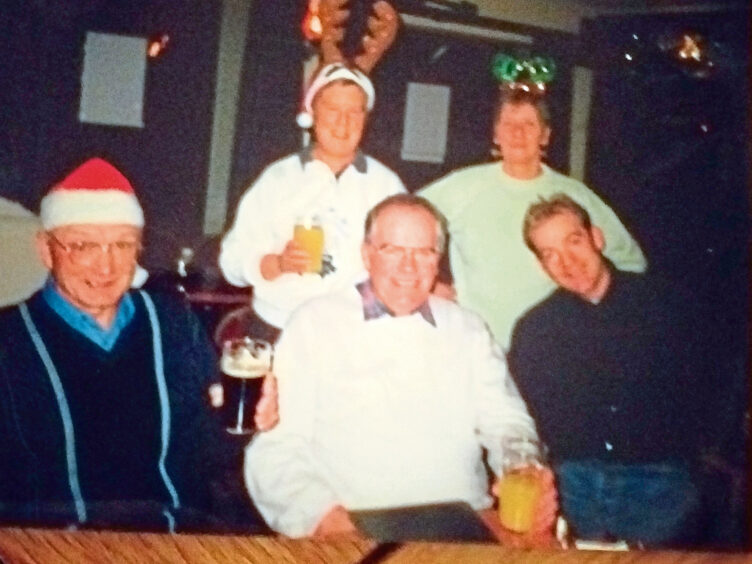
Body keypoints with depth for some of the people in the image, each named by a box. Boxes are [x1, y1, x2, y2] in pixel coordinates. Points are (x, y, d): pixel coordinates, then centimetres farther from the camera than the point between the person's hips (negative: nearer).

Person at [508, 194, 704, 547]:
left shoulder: (665, 304, 6)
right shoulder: (532, 330, 6)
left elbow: (691, 396, 8)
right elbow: (527, 417, 10)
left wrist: (675, 463, -1)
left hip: (656, 483, 0)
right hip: (575, 486, 0)